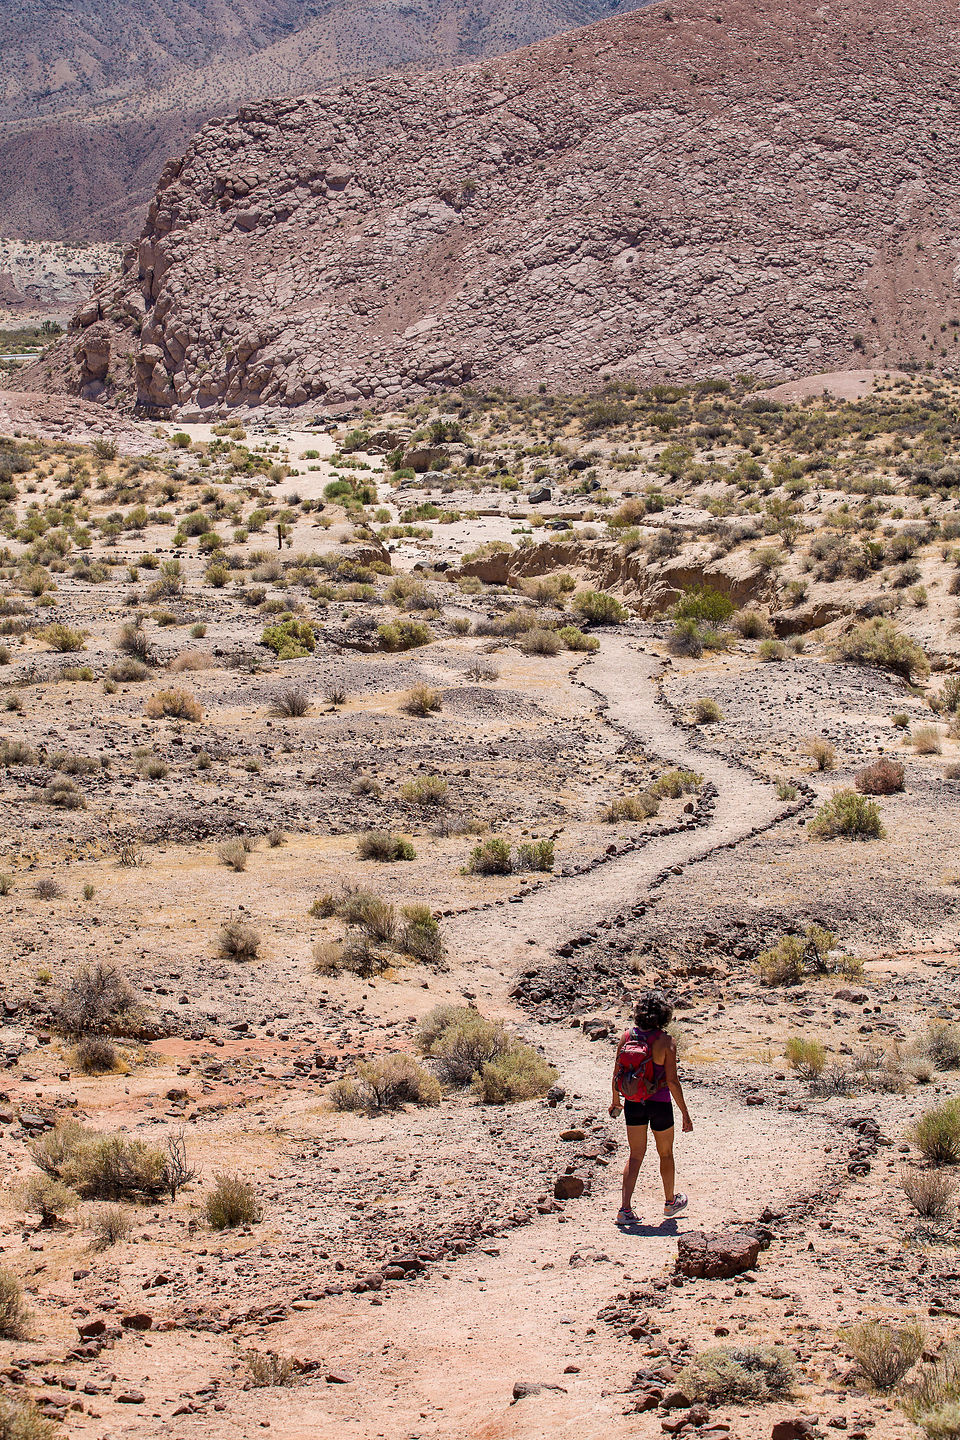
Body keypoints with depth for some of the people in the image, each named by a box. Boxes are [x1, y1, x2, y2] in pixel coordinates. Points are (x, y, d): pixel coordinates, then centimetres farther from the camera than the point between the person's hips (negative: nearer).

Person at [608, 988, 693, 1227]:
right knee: (665, 1154, 19)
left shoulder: (627, 1037, -5)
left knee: (635, 1155, 11)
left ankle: (625, 1209, 0)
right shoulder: (666, 1041, -16)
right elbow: (672, 1081, -16)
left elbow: (617, 1073, 2)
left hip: (633, 1104, 3)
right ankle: (670, 1202, 37)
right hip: (659, 1104, -3)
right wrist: (685, 1113, -8)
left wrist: (615, 1100, 18)